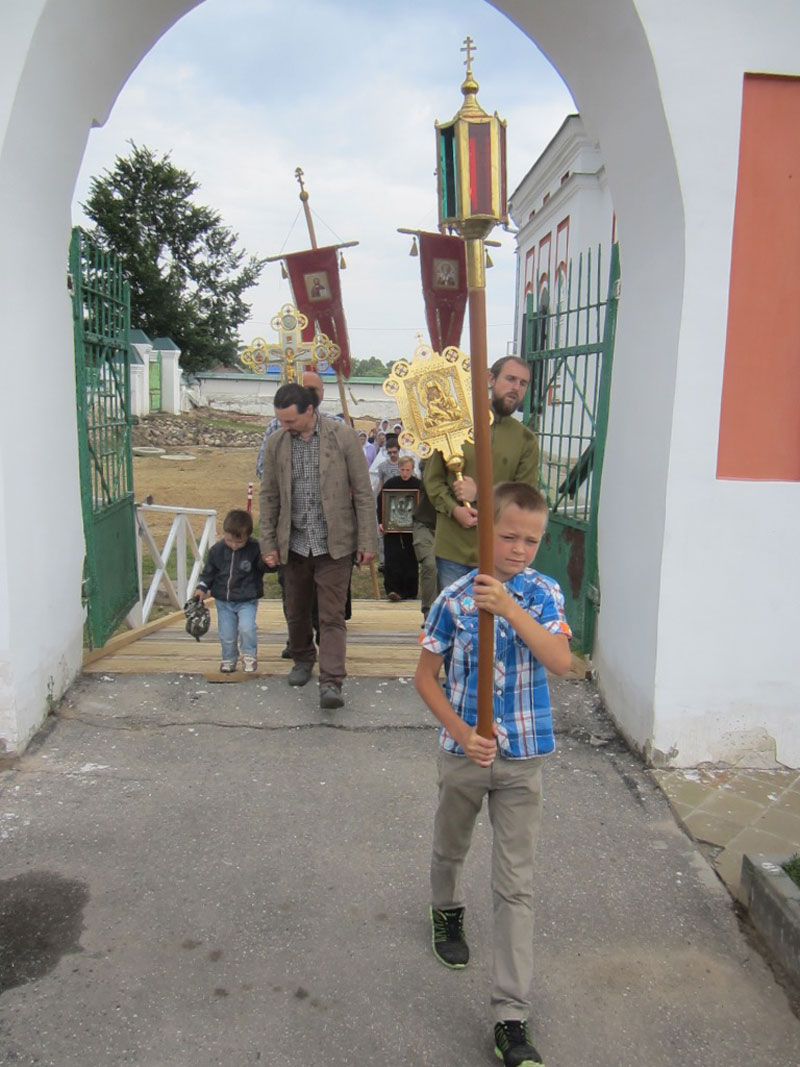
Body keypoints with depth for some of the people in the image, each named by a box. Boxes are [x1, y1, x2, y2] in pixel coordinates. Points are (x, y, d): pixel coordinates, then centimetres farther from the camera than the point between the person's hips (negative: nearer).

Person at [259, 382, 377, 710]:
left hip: (333, 543, -3)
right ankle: (302, 659, 39)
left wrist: (367, 540, -6)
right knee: (296, 612, 15)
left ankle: (331, 682, -2)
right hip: (294, 544, 4)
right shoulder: (276, 443, 2)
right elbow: (268, 497, 9)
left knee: (332, 616, -4)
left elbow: (363, 491, -4)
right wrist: (269, 544, 5)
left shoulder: (343, 436, -7)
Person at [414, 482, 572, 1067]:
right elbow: (426, 676, -3)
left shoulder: (545, 594, -7)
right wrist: (462, 733, -14)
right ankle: (447, 912, 57)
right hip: (463, 750, 1)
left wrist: (511, 608, -33)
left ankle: (512, 1018, 11)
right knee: (451, 847, 25)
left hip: (523, 756, 0)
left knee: (517, 886, 2)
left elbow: (560, 662, -23)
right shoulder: (454, 599, -10)